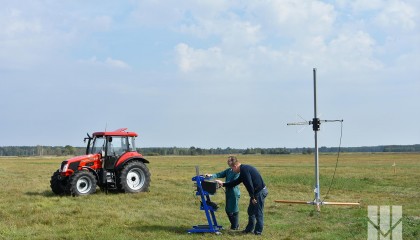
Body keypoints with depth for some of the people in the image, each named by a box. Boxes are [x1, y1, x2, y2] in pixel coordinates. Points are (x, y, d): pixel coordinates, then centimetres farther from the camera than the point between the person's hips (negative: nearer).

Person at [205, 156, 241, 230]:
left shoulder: (237, 172, -16)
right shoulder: (228, 170, 10)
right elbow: (219, 174, 5)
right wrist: (211, 176, -11)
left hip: (234, 193, -8)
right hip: (228, 193, 8)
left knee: (234, 210, 1)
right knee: (228, 210, 14)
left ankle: (235, 226, 15)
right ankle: (234, 224, 29)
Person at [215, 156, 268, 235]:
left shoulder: (244, 169, -17)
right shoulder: (244, 169, 16)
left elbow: (249, 185, -22)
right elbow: (235, 182, 23)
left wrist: (252, 197, -16)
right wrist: (223, 184, 24)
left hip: (260, 192, -11)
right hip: (258, 191, 11)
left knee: (258, 212, -1)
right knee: (251, 211, 19)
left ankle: (258, 231, 9)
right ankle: (249, 229, 28)